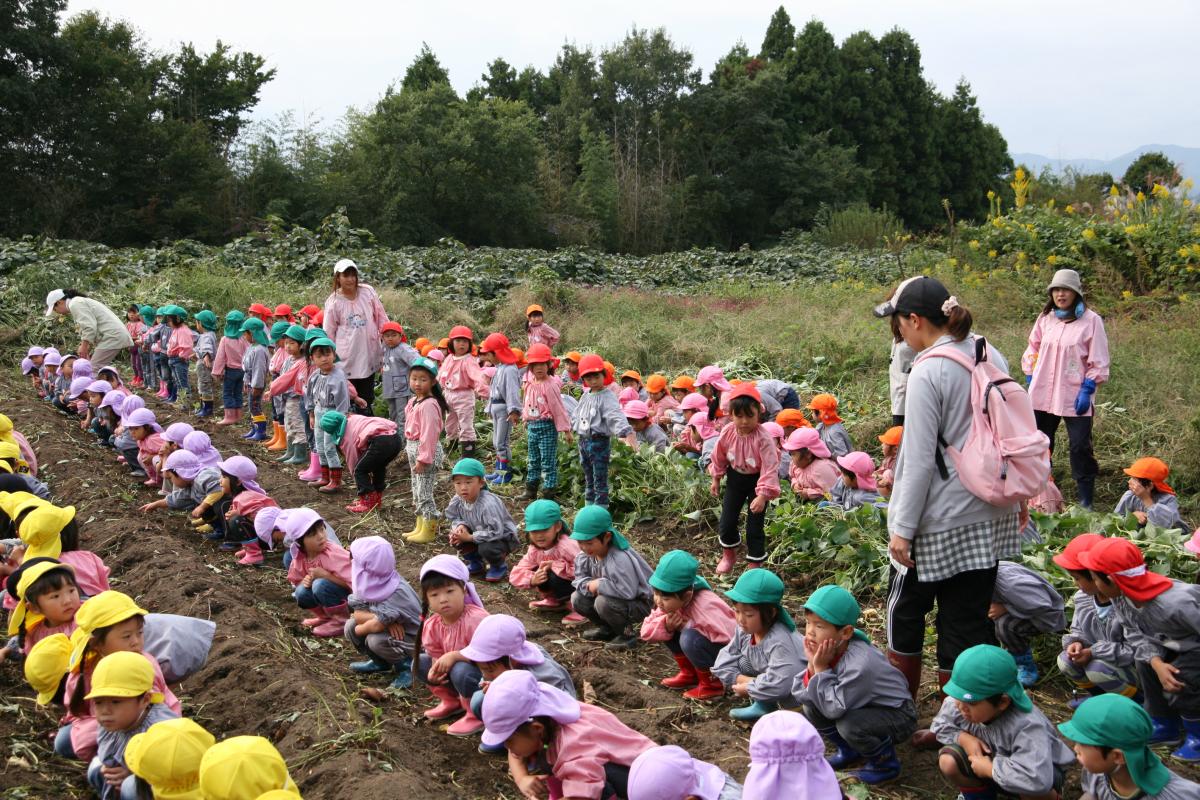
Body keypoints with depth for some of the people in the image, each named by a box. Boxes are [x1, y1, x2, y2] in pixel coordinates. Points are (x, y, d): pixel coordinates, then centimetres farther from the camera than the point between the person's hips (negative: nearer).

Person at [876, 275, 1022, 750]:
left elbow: (920, 459, -18)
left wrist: (902, 527, -11)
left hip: (938, 523, -7)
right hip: (989, 517, 7)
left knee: (906, 612, 14)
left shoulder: (928, 373, -18)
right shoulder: (992, 357, 4)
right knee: (970, 620, 12)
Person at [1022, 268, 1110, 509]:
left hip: (1075, 397, -5)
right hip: (1043, 395, 5)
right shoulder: (1045, 318, 7)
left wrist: (1087, 390, -12)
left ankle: (1085, 501, 7)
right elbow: (1033, 350, 15)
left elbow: (1098, 362, -6)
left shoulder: (1091, 320, -6)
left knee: (1080, 448, -1)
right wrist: (1030, 381, 7)